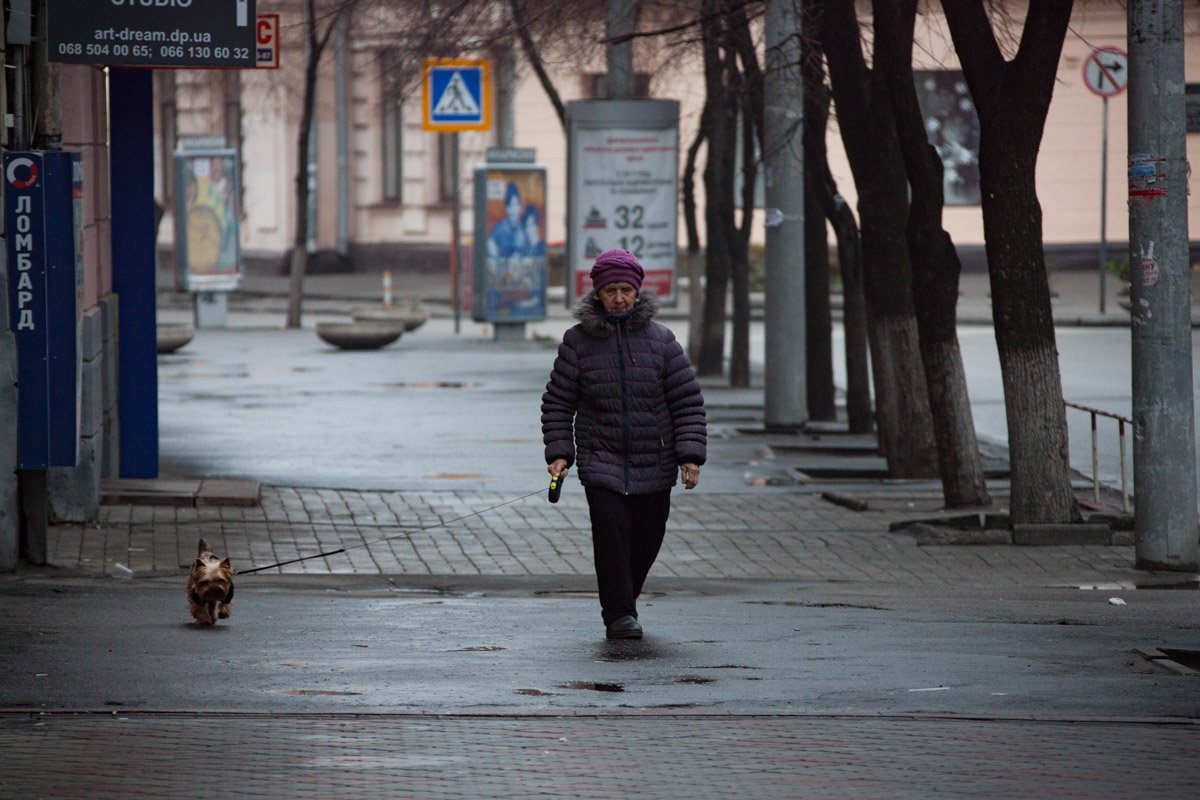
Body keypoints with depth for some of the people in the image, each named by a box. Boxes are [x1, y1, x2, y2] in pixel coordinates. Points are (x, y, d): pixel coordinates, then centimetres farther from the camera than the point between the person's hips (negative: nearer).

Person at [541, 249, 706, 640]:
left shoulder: (660, 340, 3)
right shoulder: (578, 341, 2)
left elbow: (688, 401, 3)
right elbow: (557, 403, 7)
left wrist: (691, 456, -6)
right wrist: (559, 453, -4)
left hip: (654, 464, 2)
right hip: (601, 459, -2)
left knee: (646, 539, 6)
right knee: (611, 531, -17)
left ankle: (624, 602, 27)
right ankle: (619, 614, -12)